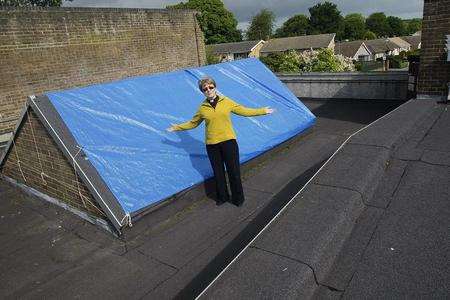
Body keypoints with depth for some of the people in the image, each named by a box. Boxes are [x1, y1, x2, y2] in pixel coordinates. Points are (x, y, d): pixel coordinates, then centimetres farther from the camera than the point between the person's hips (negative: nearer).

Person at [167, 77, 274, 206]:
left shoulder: (227, 102, 1)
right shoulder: (202, 108, 3)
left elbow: (243, 111, 9)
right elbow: (192, 123, 16)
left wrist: (263, 111, 11)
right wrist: (177, 127, 14)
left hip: (229, 141, -1)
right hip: (212, 144, 1)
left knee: (234, 171, 3)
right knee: (218, 172, 12)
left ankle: (238, 198, 21)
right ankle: (222, 197, 31)